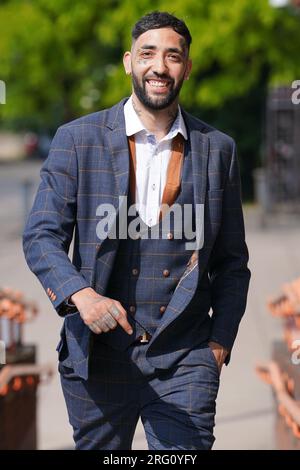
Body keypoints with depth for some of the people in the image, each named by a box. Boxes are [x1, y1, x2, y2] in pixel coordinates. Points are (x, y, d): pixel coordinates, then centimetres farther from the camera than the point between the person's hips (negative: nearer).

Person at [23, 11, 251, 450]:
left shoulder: (217, 149, 7)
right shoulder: (77, 139, 1)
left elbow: (232, 260, 12)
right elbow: (41, 237, -5)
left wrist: (220, 341, 4)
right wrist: (81, 294, -22)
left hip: (184, 359, 0)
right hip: (98, 353, 0)